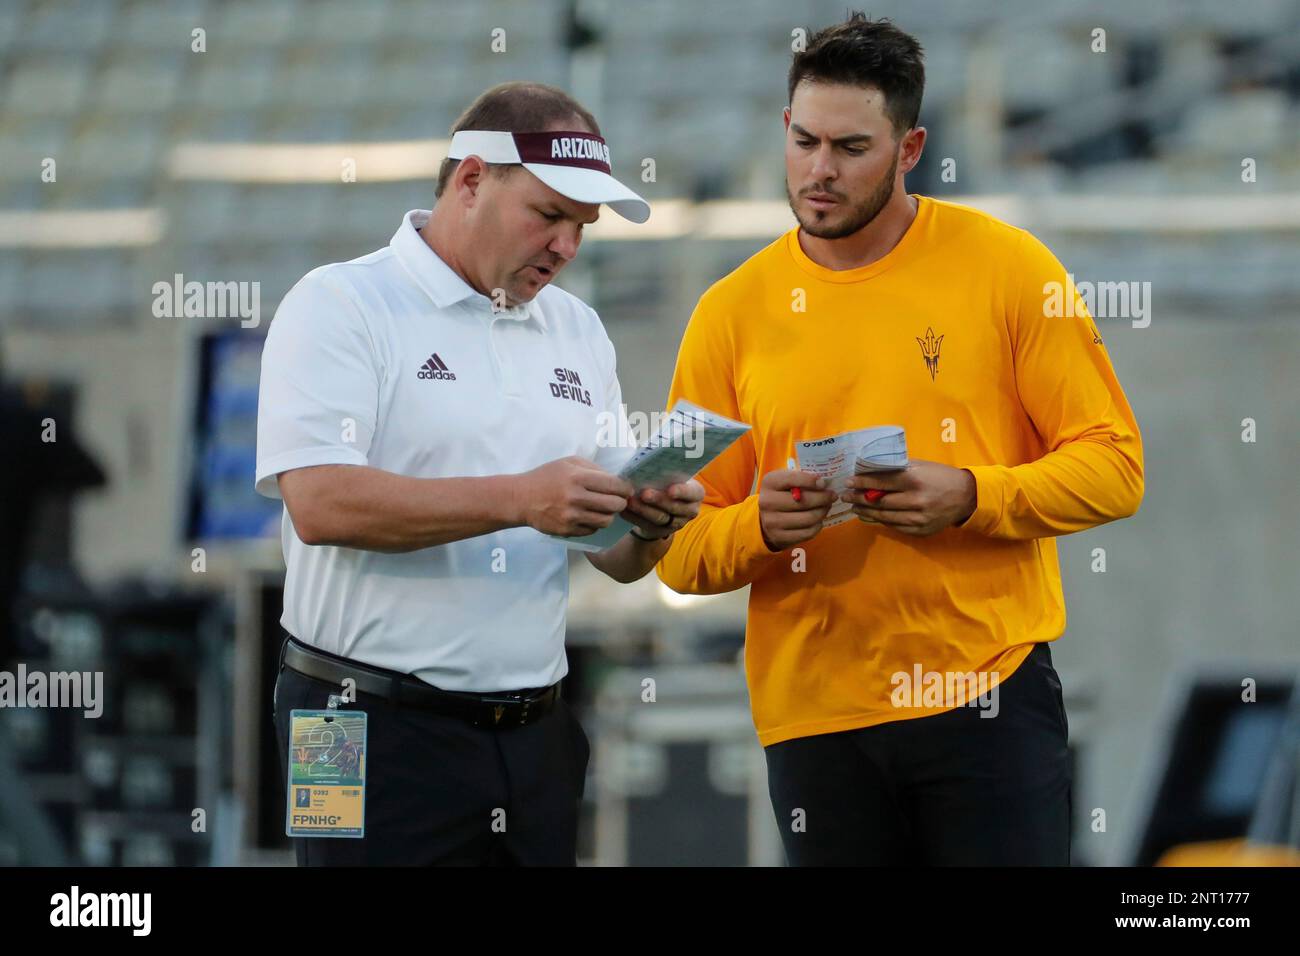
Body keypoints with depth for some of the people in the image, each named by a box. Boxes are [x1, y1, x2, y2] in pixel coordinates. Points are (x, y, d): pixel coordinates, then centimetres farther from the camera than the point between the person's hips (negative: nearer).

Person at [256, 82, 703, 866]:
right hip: (381, 734, -5)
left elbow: (615, 556, 16)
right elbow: (321, 502, -18)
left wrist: (651, 528, -8)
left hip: (536, 736, 6)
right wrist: (521, 500, -23)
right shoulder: (341, 307, -4)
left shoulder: (579, 331, 15)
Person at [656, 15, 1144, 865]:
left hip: (989, 689, -2)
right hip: (814, 715, 2)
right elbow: (681, 551, 6)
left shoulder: (1006, 267, 0)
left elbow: (1114, 465, -2)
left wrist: (970, 498, -17)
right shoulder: (732, 314, 5)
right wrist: (760, 528, -15)